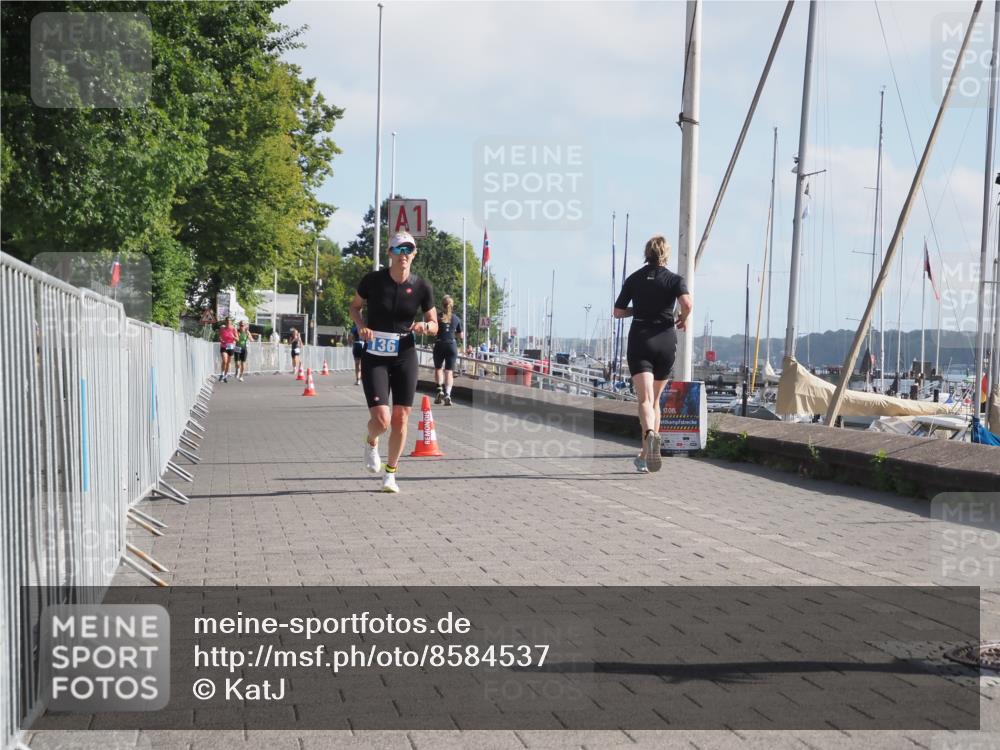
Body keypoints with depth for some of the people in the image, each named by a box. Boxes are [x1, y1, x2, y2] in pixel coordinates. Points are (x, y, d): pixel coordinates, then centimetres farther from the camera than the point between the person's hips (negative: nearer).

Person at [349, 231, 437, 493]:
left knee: (400, 419, 2)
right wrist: (361, 325, -10)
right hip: (375, 357, -2)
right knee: (381, 420, -13)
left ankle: (390, 473, 22)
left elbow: (434, 325, 6)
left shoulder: (421, 287, -4)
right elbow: (354, 306, 9)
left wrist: (425, 326, -16)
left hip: (405, 356, 2)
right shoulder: (372, 280, -8)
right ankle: (371, 443, 25)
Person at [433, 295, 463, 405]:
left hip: (440, 344, -1)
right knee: (449, 371, 1)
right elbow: (460, 334, 13)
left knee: (438, 368, 16)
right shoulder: (456, 319, 5)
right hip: (452, 345, 1)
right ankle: (447, 394, -13)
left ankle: (440, 390, -1)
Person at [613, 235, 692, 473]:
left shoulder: (634, 279, 7)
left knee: (644, 399, -13)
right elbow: (687, 304, -18)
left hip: (639, 340, -1)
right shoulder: (675, 279, 1)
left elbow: (618, 312, 10)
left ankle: (650, 434, -43)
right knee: (655, 399, 15)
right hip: (665, 341, 1)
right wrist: (683, 319, 2)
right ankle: (645, 456, 18)